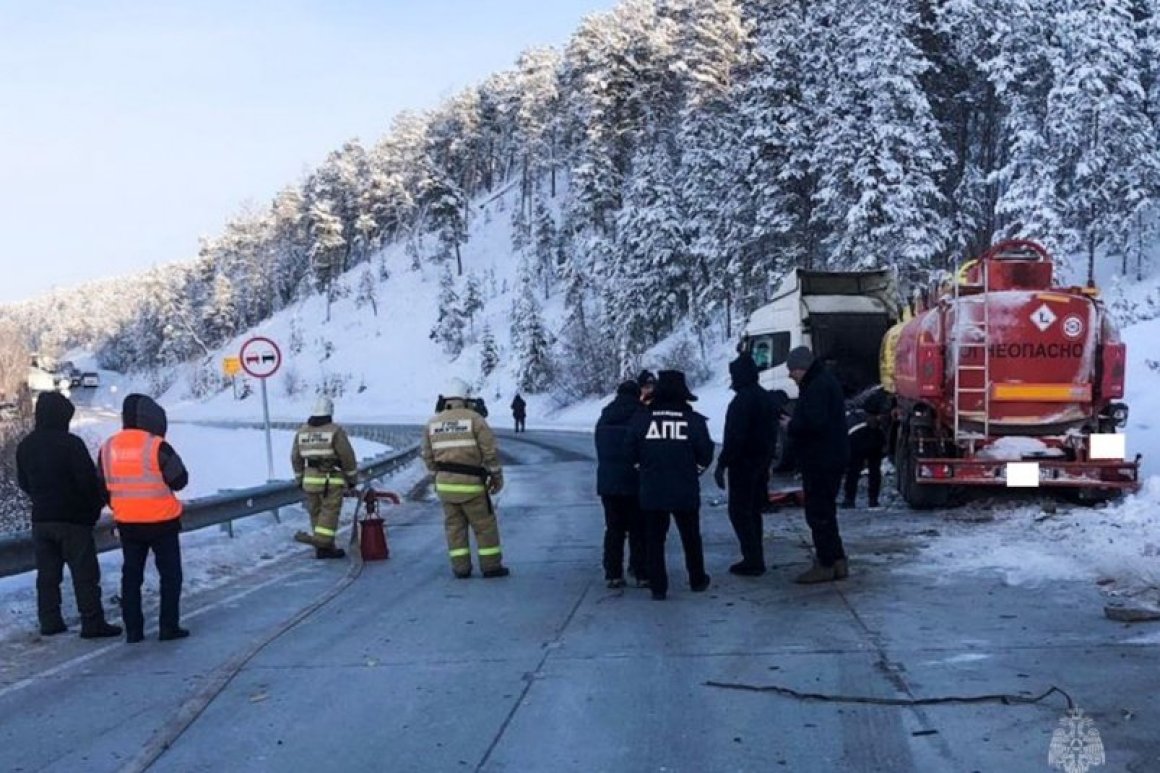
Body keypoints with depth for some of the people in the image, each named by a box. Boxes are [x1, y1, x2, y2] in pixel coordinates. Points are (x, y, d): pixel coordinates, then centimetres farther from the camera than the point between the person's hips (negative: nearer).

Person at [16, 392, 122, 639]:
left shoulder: (25, 446, 6)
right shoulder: (70, 443, -15)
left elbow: (23, 483, 14)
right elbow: (89, 480, -15)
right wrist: (97, 505, 2)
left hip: (41, 519, 6)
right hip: (73, 519, -6)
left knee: (47, 573, 12)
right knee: (84, 573, -2)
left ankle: (49, 621, 14)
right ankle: (93, 623, -2)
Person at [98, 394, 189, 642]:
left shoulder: (108, 448, 1)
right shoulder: (157, 446, -16)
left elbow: (102, 487, 9)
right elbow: (179, 480, -10)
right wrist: (172, 461, 7)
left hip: (127, 524, 5)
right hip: (162, 522, -4)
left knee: (131, 575, 12)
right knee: (170, 574, 7)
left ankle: (133, 630, 12)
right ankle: (169, 627, 6)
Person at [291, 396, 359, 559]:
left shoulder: (302, 431, 7)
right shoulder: (335, 431, -9)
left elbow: (296, 458, 12)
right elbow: (347, 457, -8)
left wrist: (300, 479, 21)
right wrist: (353, 478, 3)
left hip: (310, 479, 5)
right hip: (332, 480, -5)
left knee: (316, 513, 11)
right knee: (330, 511, -6)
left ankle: (325, 548, 14)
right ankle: (322, 540, -21)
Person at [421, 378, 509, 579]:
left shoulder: (433, 422, 5)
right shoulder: (474, 419, -8)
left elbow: (428, 457, 9)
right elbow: (490, 451, -11)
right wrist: (497, 476, 1)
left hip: (445, 483, 4)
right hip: (470, 483, -4)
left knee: (454, 525, 11)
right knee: (485, 524, 7)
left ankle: (461, 568, 11)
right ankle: (491, 566, 10)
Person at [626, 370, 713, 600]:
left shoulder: (640, 419, -4)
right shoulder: (694, 420, -7)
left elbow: (631, 454, 0)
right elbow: (705, 455, -4)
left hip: (651, 492, 0)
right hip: (686, 492, 0)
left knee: (654, 539, 8)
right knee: (691, 538, 17)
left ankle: (658, 587, 7)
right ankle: (697, 580, 29)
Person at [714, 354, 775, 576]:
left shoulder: (742, 400, -19)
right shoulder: (765, 397, 12)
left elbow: (734, 436, -24)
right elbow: (769, 433, 18)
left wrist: (722, 464, -20)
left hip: (743, 464, -10)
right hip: (760, 463, 10)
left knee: (739, 512, -4)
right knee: (752, 511, 16)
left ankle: (753, 560, -6)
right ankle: (755, 559, 20)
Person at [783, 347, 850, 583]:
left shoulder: (817, 387, -19)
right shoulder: (824, 381, 16)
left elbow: (814, 423, -28)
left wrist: (791, 426, -12)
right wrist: (795, 423, 9)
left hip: (820, 462, -11)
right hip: (831, 458, 11)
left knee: (818, 513, -5)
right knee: (825, 511, 17)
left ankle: (826, 564, 0)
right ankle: (837, 561, 22)